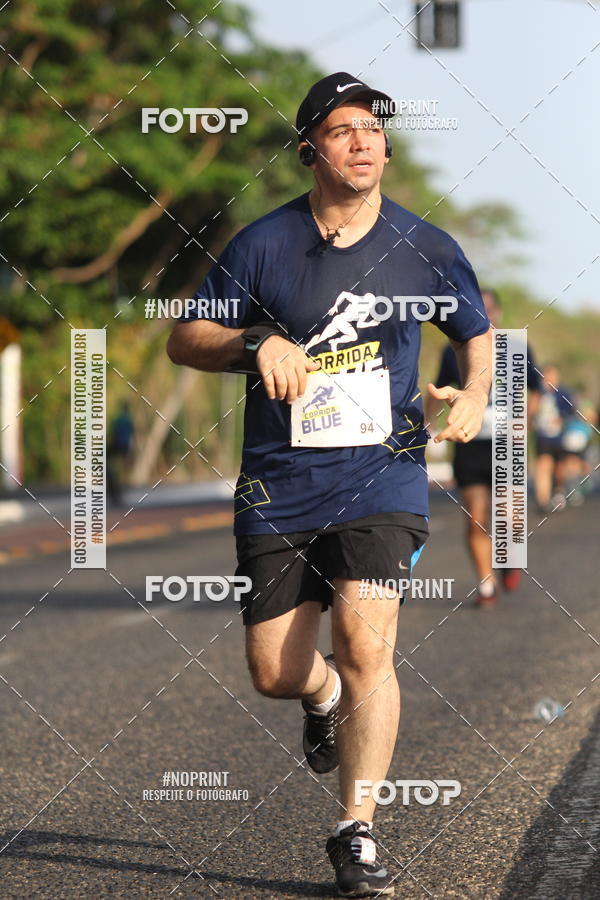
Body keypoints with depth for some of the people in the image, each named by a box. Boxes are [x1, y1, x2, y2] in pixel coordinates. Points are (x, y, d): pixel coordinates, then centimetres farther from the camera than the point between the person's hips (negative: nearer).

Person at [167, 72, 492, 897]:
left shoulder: (425, 249, 2)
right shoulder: (264, 244, -1)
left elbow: (477, 332, 19)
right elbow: (183, 340, 5)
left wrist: (475, 395, -1)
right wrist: (258, 342, -14)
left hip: (383, 475, -1)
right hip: (279, 486, 1)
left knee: (365, 641, -20)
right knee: (273, 671, 1)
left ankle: (357, 830, -7)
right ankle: (326, 698, 41)